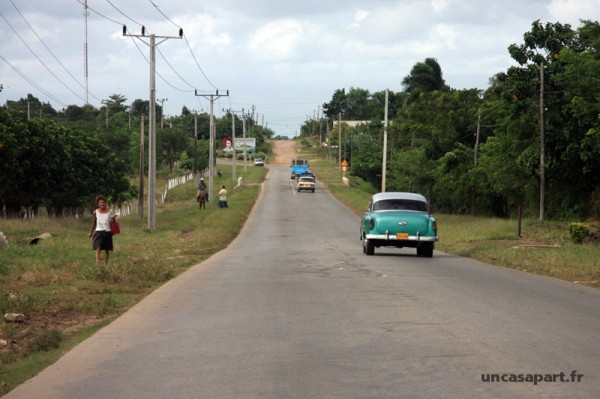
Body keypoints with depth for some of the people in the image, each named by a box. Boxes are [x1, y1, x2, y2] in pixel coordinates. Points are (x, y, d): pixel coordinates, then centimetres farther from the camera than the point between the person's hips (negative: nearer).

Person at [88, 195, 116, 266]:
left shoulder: (110, 211, -1)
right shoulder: (96, 212, 1)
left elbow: (112, 223, 3)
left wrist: (113, 219, -19)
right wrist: (91, 232, 23)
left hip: (107, 232, 1)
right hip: (99, 231, -1)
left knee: (107, 250, 7)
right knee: (98, 249, -14)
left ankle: (105, 265, 20)